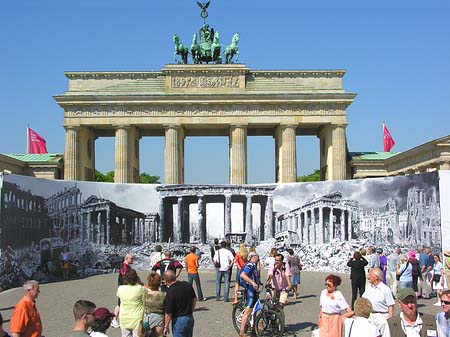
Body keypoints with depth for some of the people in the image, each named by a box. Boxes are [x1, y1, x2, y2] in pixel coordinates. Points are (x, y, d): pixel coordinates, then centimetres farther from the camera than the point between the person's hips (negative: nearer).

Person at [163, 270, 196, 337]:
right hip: (190, 318, 7)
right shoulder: (187, 285, -4)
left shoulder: (170, 292, -23)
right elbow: (194, 299, 11)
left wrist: (166, 326, -5)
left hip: (178, 320, -7)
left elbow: (168, 313, -18)